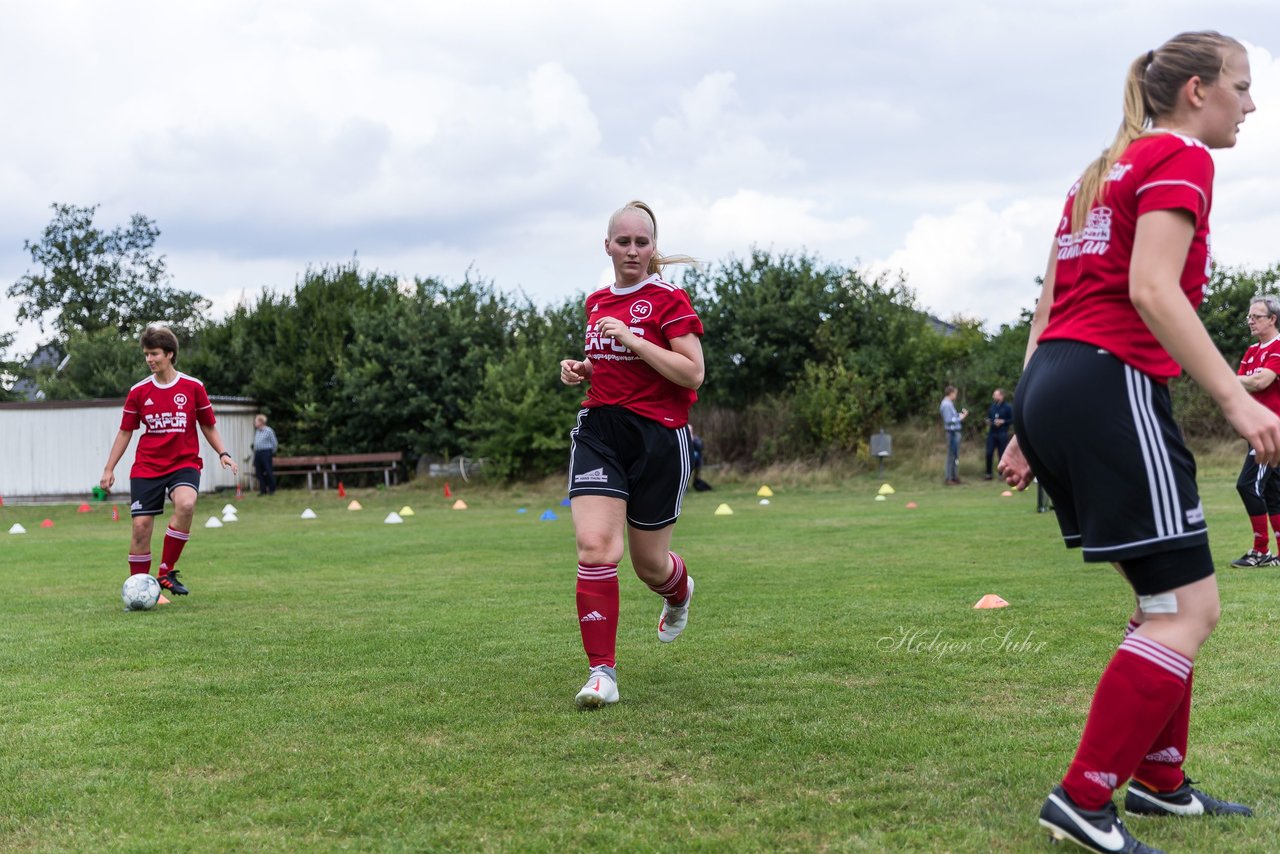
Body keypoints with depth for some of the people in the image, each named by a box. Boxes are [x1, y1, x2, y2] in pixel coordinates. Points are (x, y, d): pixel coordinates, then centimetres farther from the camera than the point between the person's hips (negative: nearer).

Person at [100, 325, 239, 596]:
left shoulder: (193, 387, 0)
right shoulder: (139, 391, 3)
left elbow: (208, 426, 10)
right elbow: (125, 432, 10)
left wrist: (223, 454, -3)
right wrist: (109, 469, 7)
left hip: (184, 464, -2)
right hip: (146, 468, 2)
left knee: (186, 503, -31)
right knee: (141, 526, -6)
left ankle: (166, 572, -16)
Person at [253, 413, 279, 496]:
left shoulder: (268, 431, -5)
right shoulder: (257, 431, 16)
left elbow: (274, 443, -3)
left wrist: (273, 454, -1)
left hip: (266, 453, -7)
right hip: (257, 453, 7)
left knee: (268, 472, -7)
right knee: (259, 472, 4)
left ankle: (272, 490, 0)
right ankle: (262, 490, 9)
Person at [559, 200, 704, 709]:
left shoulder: (669, 300, -6)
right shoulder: (597, 302, 12)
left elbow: (693, 373, -14)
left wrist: (631, 338, -20)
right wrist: (582, 371, 7)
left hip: (658, 437, -4)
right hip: (599, 432, 4)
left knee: (649, 565, 9)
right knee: (595, 548, -15)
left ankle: (679, 591, 47)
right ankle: (602, 672, -10)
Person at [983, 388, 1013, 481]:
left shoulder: (1007, 407, -4)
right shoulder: (991, 407, 11)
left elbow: (1012, 419, -4)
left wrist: (1003, 421, -15)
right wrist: (988, 421, 2)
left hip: (1002, 434, -4)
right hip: (991, 433, 4)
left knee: (1002, 454, 1)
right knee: (989, 453, -1)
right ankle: (988, 474, 7)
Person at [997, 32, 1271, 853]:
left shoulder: (1104, 170, 24)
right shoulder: (1179, 159, -3)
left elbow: (1048, 311, 21)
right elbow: (1151, 289, -18)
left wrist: (1032, 429, 21)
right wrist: (1236, 398, -22)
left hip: (1054, 385, 10)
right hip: (1113, 386, -10)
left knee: (1168, 596, 18)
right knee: (1190, 608, -5)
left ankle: (1159, 779, 24)